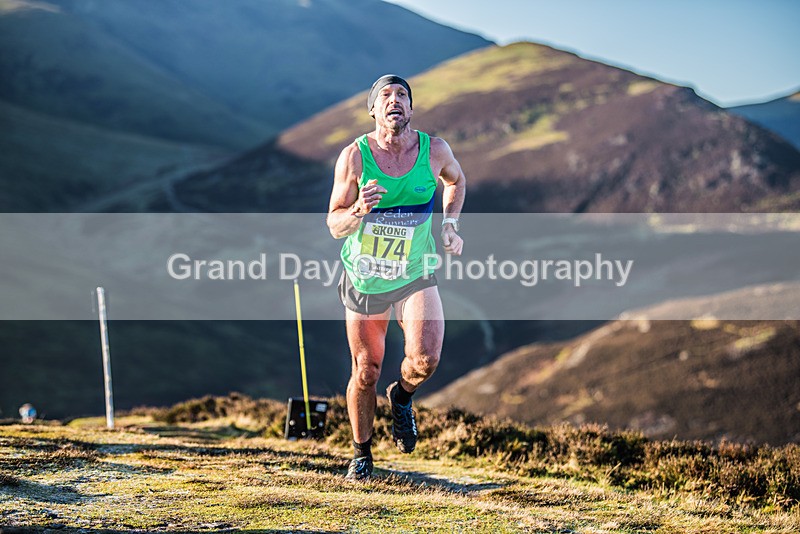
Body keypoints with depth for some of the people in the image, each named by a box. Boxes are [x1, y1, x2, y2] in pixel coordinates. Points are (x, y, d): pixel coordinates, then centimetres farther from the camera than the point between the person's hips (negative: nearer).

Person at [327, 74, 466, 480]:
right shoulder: (354, 156, -13)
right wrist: (359, 210, -30)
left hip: (415, 275, 1)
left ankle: (402, 397, 15)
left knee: (425, 359, -21)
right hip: (364, 277, 0)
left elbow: (455, 180, 17)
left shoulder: (434, 151, -8)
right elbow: (334, 225, -9)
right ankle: (361, 454, 30)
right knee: (366, 372, 7)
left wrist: (450, 225, 6)